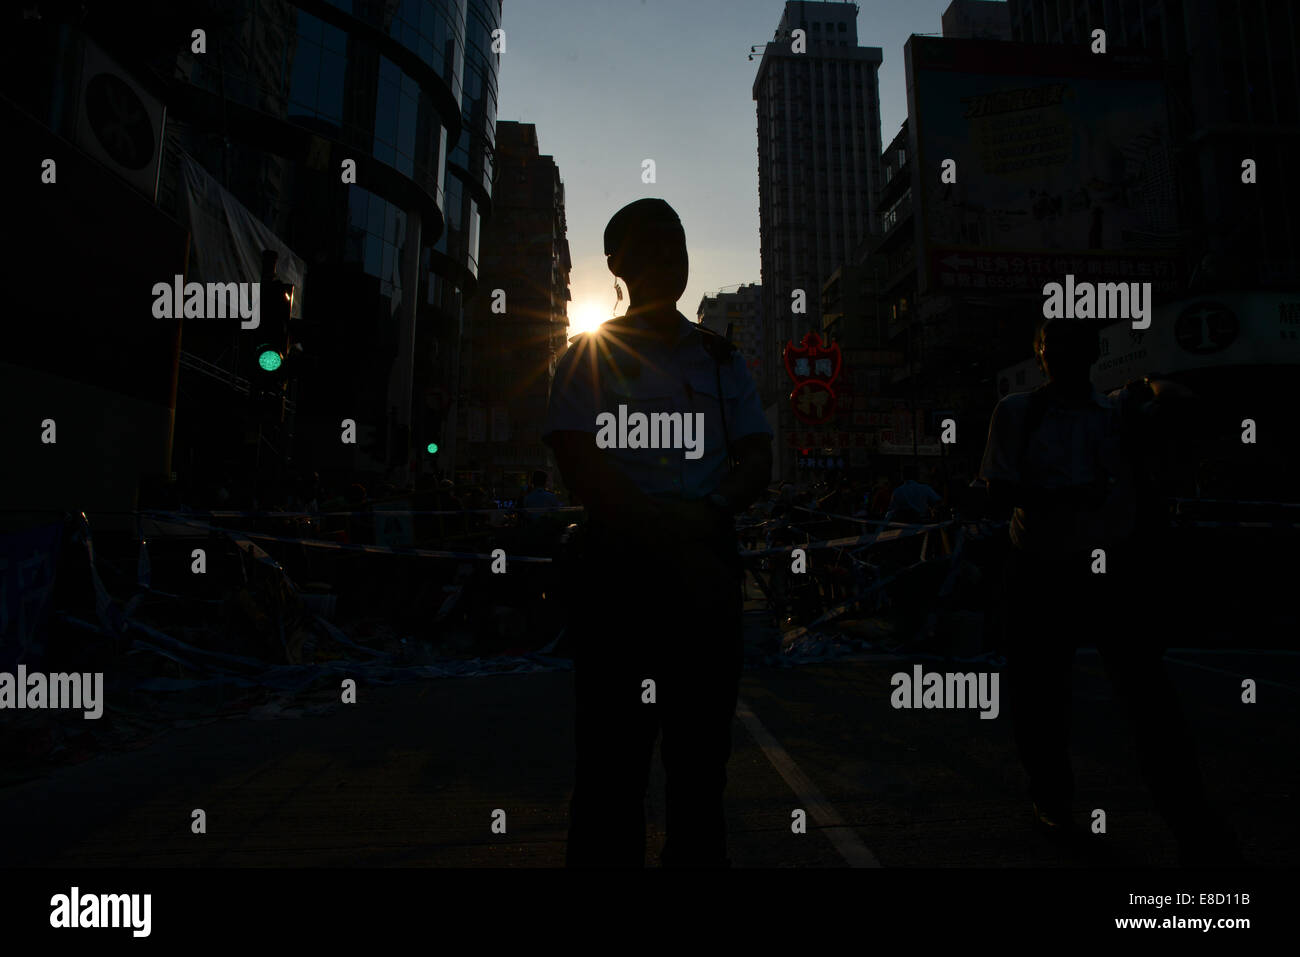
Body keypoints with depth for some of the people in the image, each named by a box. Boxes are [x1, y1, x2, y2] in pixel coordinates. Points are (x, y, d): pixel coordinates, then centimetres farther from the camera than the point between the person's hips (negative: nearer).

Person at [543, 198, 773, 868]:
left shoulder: (723, 359, 18)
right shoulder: (591, 355, 7)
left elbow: (758, 461, 10)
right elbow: (581, 468, -5)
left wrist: (710, 510, -11)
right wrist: (666, 531, -13)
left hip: (709, 567, 4)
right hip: (620, 568, -3)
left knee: (703, 754, 10)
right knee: (613, 757, 2)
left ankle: (699, 856, 26)